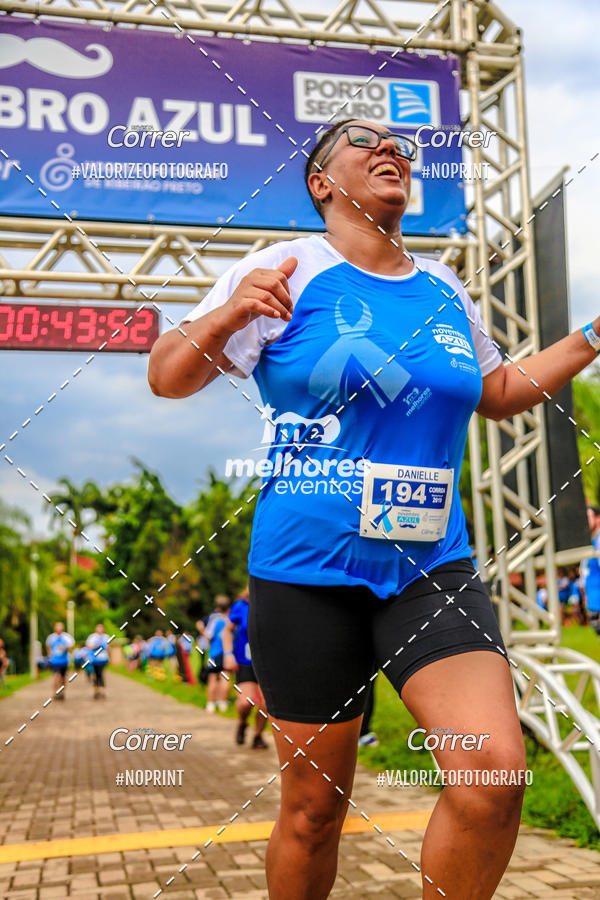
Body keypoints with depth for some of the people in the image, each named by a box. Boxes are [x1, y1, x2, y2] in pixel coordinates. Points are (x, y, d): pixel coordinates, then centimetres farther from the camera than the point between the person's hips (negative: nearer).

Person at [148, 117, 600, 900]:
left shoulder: (445, 287, 12)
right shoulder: (289, 270, -3)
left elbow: (497, 393, 26)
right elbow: (166, 378, -4)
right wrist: (228, 316, -23)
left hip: (430, 566, 4)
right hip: (306, 573, -3)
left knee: (496, 774, -14)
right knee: (314, 810, 7)